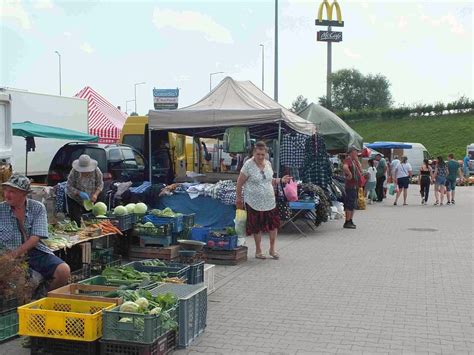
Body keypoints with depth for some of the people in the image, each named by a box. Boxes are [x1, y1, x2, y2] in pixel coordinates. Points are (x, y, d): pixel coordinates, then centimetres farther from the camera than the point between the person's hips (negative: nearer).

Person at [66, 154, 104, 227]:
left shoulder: (96, 171, -17)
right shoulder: (74, 171, -22)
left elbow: (100, 184, -5)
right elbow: (69, 186, -17)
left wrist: (95, 194, -24)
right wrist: (79, 193, -32)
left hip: (89, 200, 2)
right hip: (74, 199, -2)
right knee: (76, 221, -9)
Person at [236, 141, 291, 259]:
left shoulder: (268, 164, 7)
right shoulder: (248, 165, -11)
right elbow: (240, 182, -6)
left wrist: (281, 180, 5)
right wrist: (239, 198, -2)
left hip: (269, 201, 5)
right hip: (254, 202, -5)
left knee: (274, 224, 3)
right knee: (257, 227, 4)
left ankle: (272, 249, 19)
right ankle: (258, 251, 20)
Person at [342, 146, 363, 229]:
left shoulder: (354, 161, 18)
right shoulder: (348, 159, -13)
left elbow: (360, 170, 17)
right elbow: (345, 167, -34)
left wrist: (357, 160, 11)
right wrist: (349, 174, -23)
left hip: (355, 185, 10)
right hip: (351, 185, -10)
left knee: (352, 204, 14)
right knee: (350, 204, -8)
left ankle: (350, 221, 21)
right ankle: (347, 222, -5)